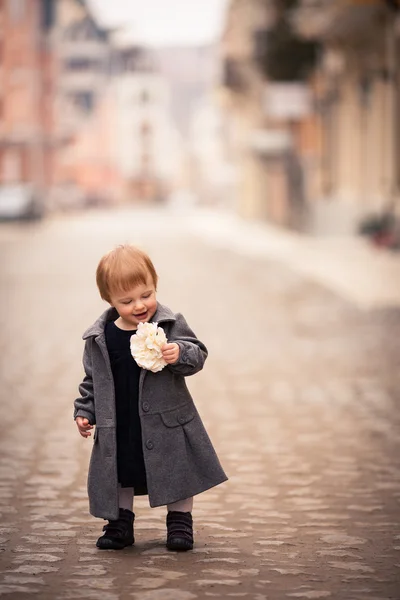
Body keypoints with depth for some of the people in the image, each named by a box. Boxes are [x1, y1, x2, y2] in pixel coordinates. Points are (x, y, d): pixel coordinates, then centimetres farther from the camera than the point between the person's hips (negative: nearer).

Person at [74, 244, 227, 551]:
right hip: (118, 427, 2)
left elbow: (198, 355, -9)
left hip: (166, 422, -2)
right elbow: (93, 379, 8)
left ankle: (180, 522, 23)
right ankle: (120, 523, 29)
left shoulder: (171, 324, -10)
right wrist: (84, 411, 2)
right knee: (119, 472, 13)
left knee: (176, 471, 7)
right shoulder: (98, 338, -2)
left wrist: (179, 354, -29)